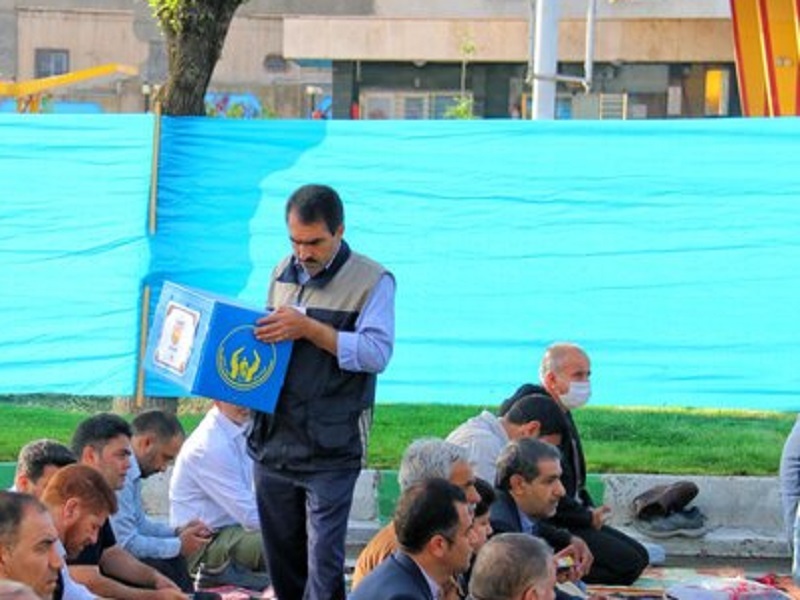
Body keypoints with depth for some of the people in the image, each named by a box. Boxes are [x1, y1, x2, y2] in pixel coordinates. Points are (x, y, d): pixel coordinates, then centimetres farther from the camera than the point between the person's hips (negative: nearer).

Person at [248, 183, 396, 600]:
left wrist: (310, 329, -20)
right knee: (281, 559, 11)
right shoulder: (283, 274, 15)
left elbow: (377, 353, -15)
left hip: (331, 447, -6)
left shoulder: (371, 281, -4)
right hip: (273, 439, 6)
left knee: (324, 562, -9)